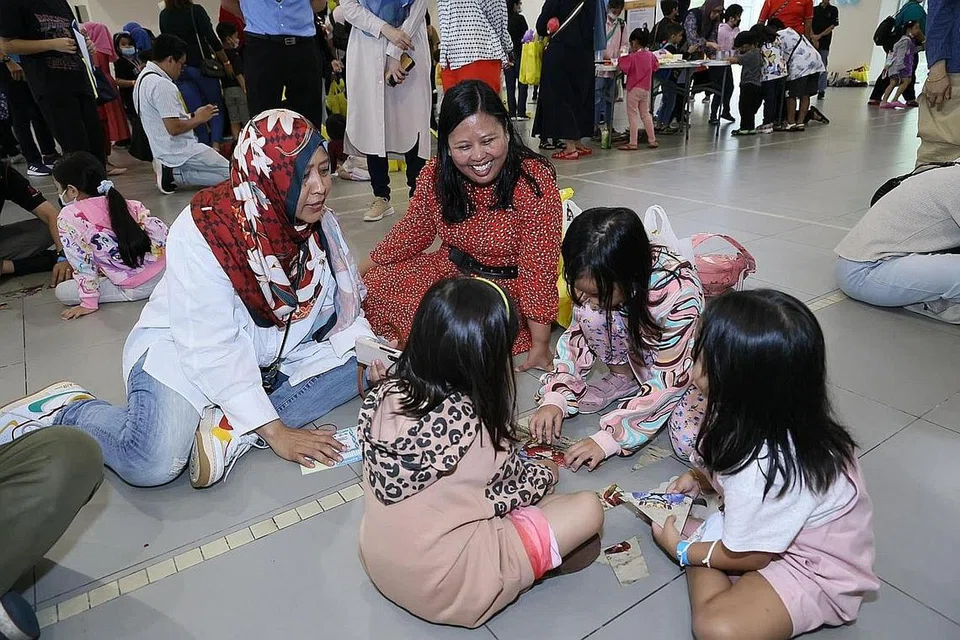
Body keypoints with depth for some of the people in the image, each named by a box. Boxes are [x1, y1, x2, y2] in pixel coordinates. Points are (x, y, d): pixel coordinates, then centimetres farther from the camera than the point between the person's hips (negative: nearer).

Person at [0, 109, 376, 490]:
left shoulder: (319, 221, -9)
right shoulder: (203, 231, -24)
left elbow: (343, 306, 0)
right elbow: (212, 350, -27)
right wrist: (274, 432, -28)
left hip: (274, 354, 6)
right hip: (184, 351, -5)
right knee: (153, 464, -28)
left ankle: (233, 431, -21)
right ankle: (66, 409, 5)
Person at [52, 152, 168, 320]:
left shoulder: (68, 217, -7)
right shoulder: (130, 204, 5)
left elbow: (83, 263, -8)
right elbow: (159, 228, 3)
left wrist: (89, 302, -1)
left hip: (136, 289, -6)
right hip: (164, 269, 7)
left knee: (62, 291, 6)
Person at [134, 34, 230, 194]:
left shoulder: (144, 78, 14)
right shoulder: (162, 85, -19)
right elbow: (174, 128, -23)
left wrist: (193, 115, 10)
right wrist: (198, 119, -7)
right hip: (180, 154, -11)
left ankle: (172, 171, 5)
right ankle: (175, 174, -10)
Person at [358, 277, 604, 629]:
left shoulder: (387, 395, -13)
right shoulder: (476, 429, -28)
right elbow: (512, 490, -6)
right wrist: (547, 473, 14)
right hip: (446, 589, -6)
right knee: (588, 509, -3)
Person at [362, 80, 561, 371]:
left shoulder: (535, 184, -24)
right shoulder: (436, 174, -9)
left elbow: (538, 270, -23)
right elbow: (412, 231, 6)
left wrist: (540, 346, -22)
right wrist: (363, 269, 1)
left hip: (508, 284, -4)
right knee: (372, 288, -9)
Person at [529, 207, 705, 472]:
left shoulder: (678, 294, -36)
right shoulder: (593, 284, -22)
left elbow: (668, 381, -30)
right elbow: (579, 335, -8)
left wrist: (608, 438, -32)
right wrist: (555, 397, -20)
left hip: (687, 363, -4)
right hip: (637, 354, 4)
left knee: (689, 444, -31)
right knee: (591, 315, -26)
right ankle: (625, 378, -2)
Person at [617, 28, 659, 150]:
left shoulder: (632, 57, -15)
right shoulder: (650, 55, 4)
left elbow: (623, 68, -20)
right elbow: (656, 67, 13)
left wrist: (621, 60, -3)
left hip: (634, 89, -6)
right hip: (646, 89, 6)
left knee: (633, 115, -1)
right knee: (645, 114, 16)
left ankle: (633, 143, -2)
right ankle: (652, 140, 18)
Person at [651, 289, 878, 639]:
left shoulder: (763, 468, -37)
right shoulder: (773, 417, -13)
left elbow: (749, 557, -18)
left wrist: (682, 551, -4)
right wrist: (700, 479, -2)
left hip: (818, 572, -8)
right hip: (788, 532, 8)